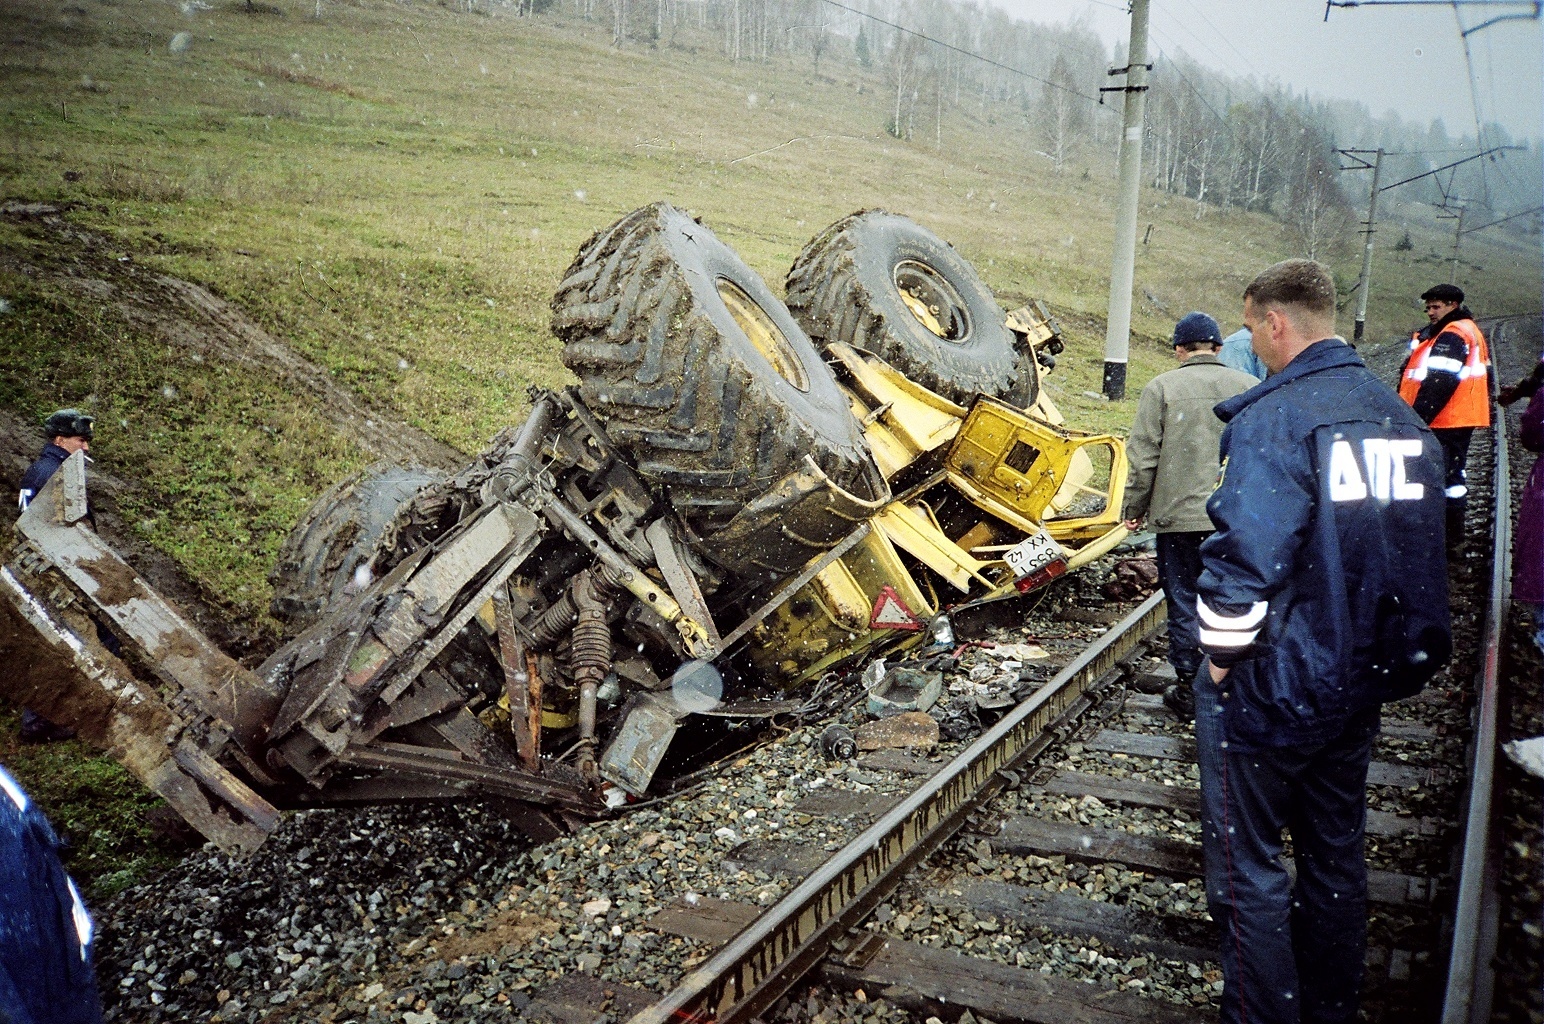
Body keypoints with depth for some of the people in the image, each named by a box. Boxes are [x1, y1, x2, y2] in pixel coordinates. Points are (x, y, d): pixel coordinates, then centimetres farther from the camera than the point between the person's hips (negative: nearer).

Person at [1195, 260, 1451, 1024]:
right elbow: (1421, 553, 13)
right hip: (1360, 685, 8)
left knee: (1248, 864, 7)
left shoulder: (1273, 418, -19)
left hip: (1271, 691, -8)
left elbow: (1243, 560, -24)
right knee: (1336, 853, 20)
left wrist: (1222, 661, -11)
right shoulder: (1401, 418, 6)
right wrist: (1394, 656, 20)